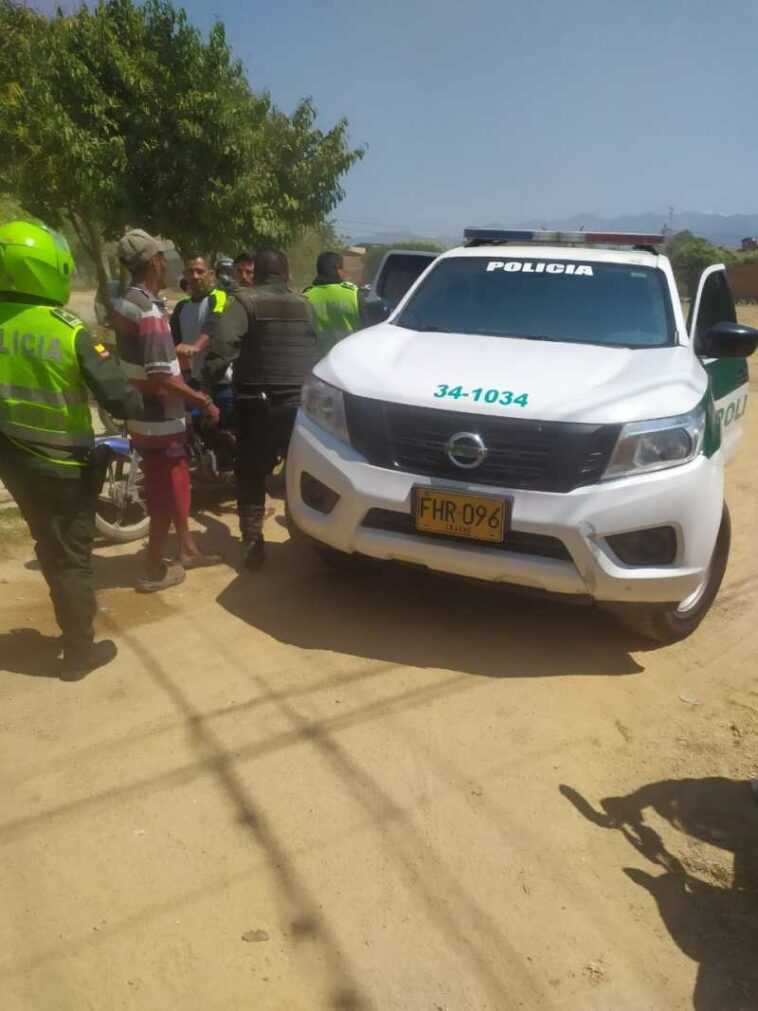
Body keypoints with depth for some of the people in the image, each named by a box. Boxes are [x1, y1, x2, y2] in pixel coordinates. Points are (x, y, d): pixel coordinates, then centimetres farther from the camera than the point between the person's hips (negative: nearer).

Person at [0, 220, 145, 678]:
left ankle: (73, 614, 45)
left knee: (51, 547, 25)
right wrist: (141, 404, -2)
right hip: (63, 465, -5)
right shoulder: (70, 334, -20)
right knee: (71, 556, 7)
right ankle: (80, 652, 19)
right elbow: (121, 400, -22)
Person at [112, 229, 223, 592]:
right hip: (159, 419, -9)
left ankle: (187, 550, 34)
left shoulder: (125, 303, 8)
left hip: (142, 413, 9)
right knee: (166, 494, 3)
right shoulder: (149, 311, -22)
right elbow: (161, 378, -27)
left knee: (177, 483, 20)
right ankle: (154, 571, 13)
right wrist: (202, 402, -17)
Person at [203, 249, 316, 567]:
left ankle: (253, 544, 2)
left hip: (257, 404, -4)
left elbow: (222, 348, -15)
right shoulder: (304, 306, 13)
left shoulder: (244, 301, -3)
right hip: (299, 402, 4)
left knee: (251, 477, 6)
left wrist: (205, 386, -9)